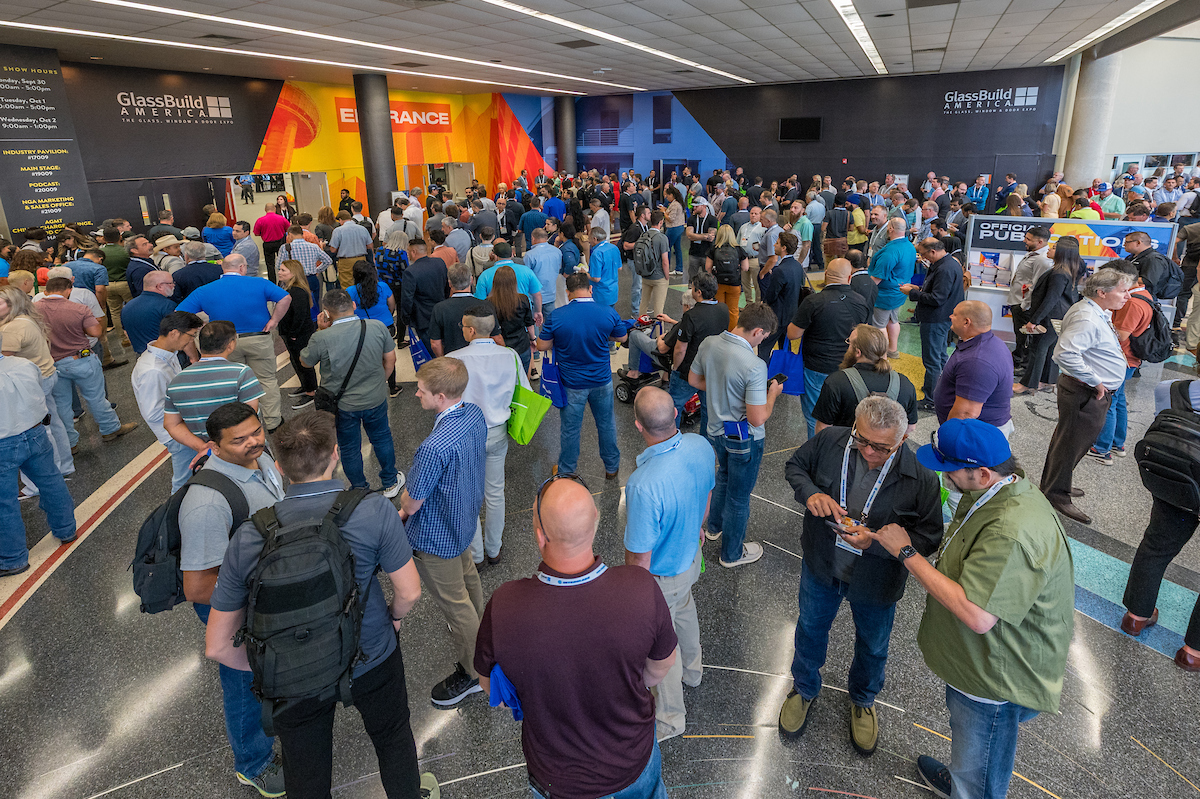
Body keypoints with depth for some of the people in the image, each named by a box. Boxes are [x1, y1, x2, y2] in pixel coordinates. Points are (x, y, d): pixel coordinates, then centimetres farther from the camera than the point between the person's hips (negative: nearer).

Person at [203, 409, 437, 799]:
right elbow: (409, 592, -16)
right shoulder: (374, 511, -26)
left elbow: (217, 646, -10)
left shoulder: (247, 538, -18)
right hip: (372, 660, -1)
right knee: (392, 735, 29)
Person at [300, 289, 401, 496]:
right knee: (382, 438, 24)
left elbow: (305, 361, -2)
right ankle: (390, 483, 40)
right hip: (375, 399, 2)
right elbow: (390, 359, -2)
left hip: (342, 405, -2)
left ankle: (360, 490, 36)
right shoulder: (377, 327, -15)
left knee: (349, 448, 19)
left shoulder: (321, 338, -22)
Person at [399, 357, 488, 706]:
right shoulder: (475, 415, -13)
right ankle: (478, 631, 59)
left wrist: (404, 509, 0)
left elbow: (411, 503, -26)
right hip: (466, 518, 9)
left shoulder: (435, 447, -40)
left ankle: (472, 672, 33)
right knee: (467, 576, 32)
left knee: (453, 602, 12)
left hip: (436, 536, -9)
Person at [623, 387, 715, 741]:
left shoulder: (644, 485, -43)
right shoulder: (701, 446, -20)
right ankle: (692, 669, 65)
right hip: (691, 555, 7)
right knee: (684, 610, 35)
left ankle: (670, 718, 46)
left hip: (660, 575, -7)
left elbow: (640, 556, -30)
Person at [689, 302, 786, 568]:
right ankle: (732, 553, 33)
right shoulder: (754, 366, -32)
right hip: (744, 438, -7)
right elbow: (758, 418, -28)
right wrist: (772, 393, -11)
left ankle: (715, 526, 53)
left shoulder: (708, 344, -10)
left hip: (716, 429, 7)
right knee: (739, 494, 13)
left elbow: (694, 380, 6)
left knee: (724, 475, 33)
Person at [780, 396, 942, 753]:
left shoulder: (920, 476, -26)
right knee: (810, 629, 25)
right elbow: (795, 465, -2)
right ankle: (804, 689, 55)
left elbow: (929, 537, -18)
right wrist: (810, 493, -23)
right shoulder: (830, 441, -20)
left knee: (873, 646, 25)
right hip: (822, 566, 2)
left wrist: (875, 541, -32)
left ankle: (863, 700, 58)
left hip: (876, 581, -1)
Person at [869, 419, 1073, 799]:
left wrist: (907, 553, -32)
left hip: (997, 677, -10)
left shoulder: (1013, 532, -38)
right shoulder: (994, 492, -5)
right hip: (976, 656, 10)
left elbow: (976, 615, -39)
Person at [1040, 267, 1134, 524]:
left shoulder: (1096, 313, 10)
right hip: (1086, 394, -11)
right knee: (1071, 443, 1)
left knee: (1071, 440, 22)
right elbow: (1065, 353, -37)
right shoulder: (1087, 319, -24)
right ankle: (1056, 495, 15)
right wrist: (1094, 381, -27)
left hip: (1094, 392, 11)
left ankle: (1053, 485, 38)